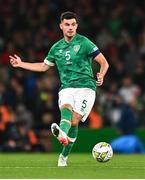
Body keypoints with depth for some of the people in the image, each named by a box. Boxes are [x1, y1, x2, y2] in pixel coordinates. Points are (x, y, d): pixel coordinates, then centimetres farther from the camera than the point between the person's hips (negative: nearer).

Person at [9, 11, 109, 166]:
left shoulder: (84, 43, 1)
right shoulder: (56, 48, 16)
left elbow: (104, 62, -1)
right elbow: (44, 66, 31)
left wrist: (101, 76, -21)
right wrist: (21, 64, 28)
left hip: (85, 87, -3)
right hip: (66, 88, 3)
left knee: (74, 120, -18)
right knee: (66, 108, -29)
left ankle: (64, 156, -9)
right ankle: (62, 134, -59)